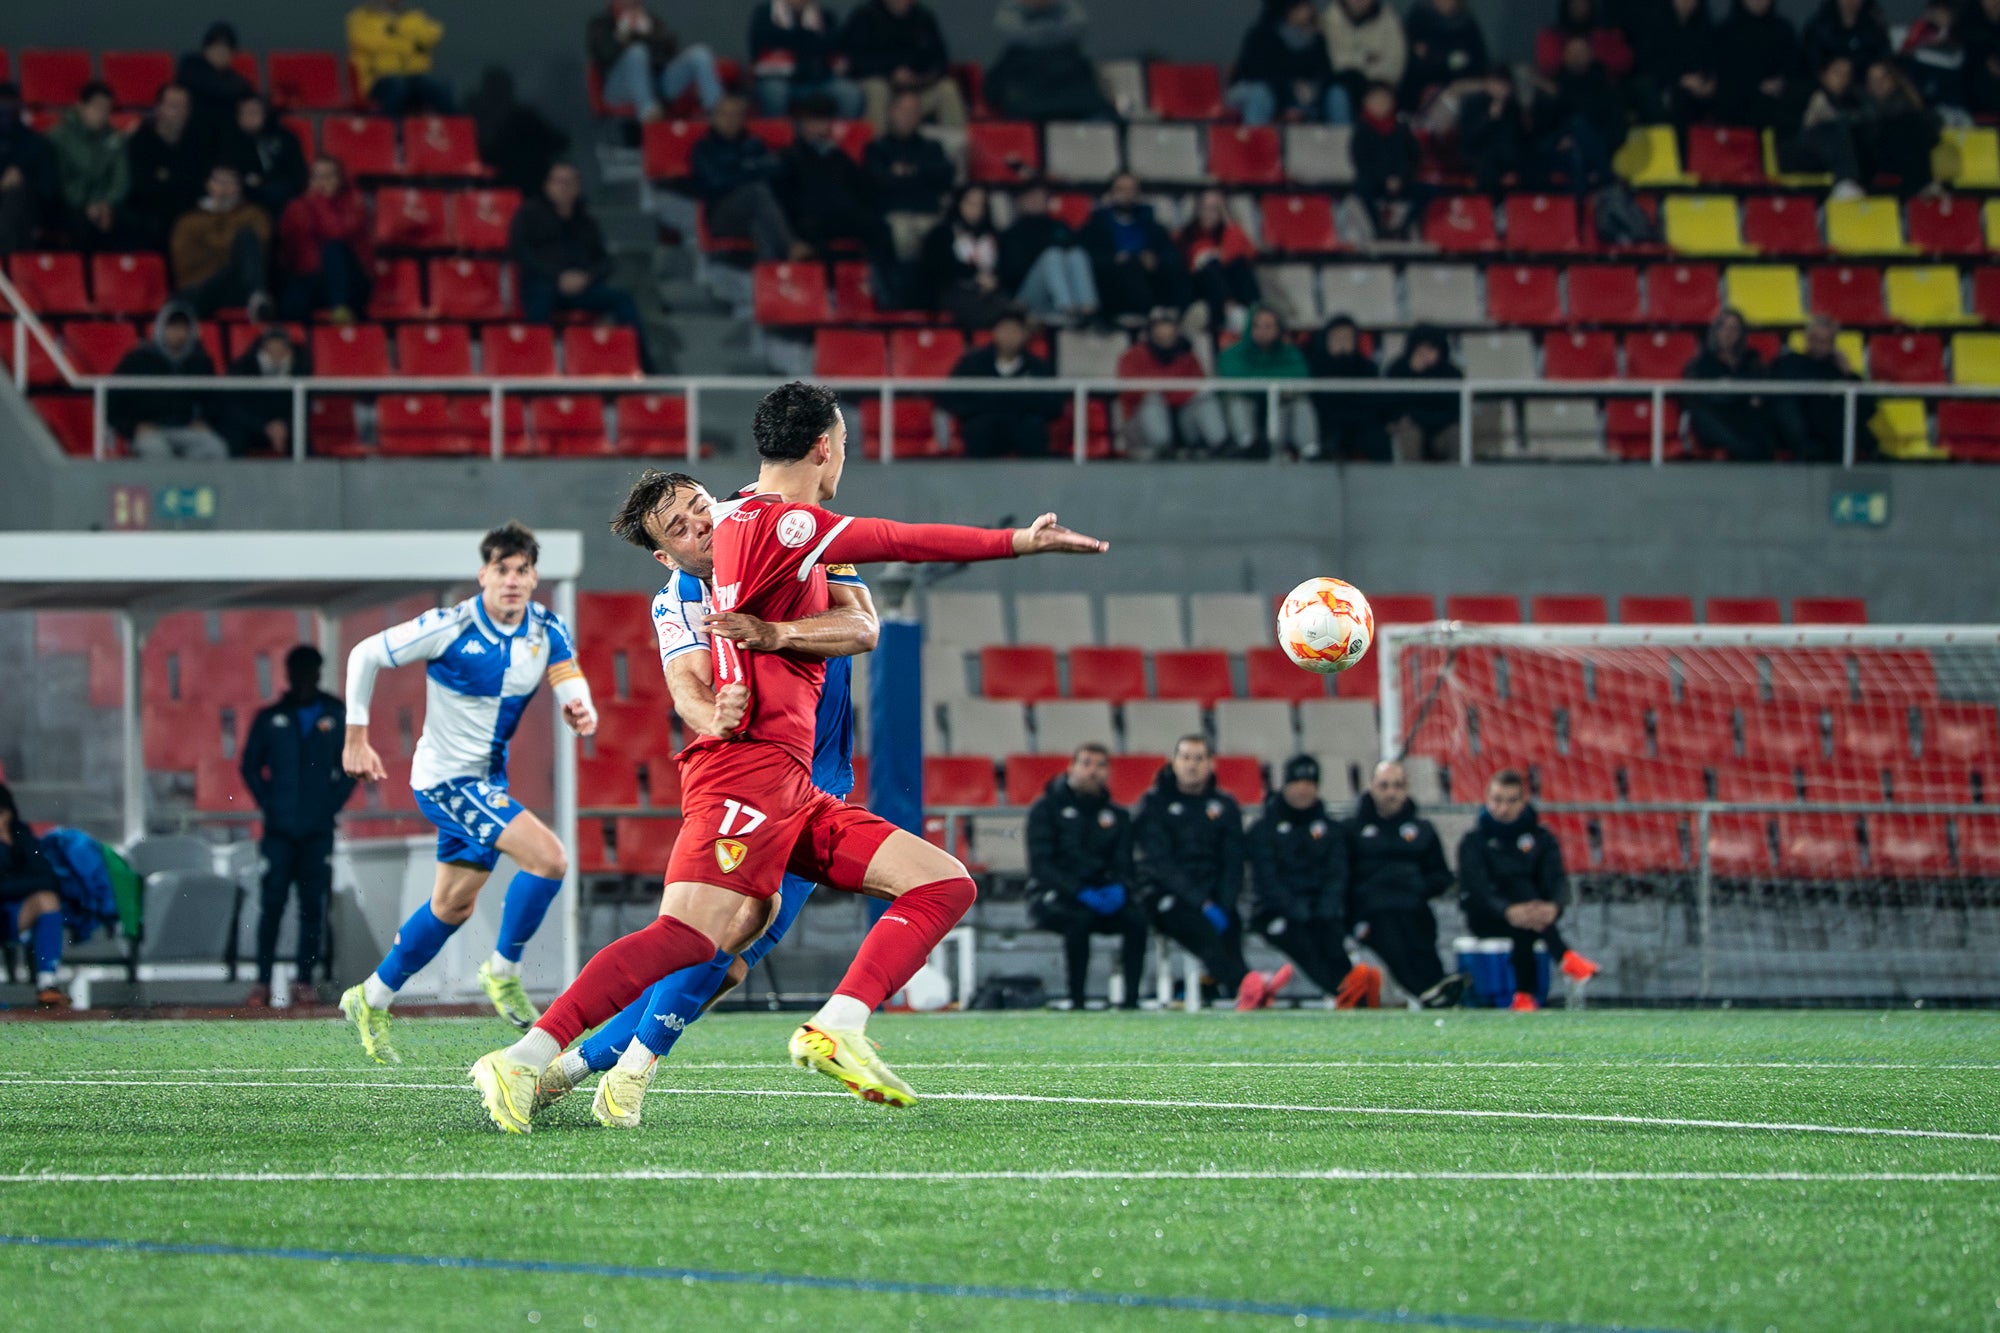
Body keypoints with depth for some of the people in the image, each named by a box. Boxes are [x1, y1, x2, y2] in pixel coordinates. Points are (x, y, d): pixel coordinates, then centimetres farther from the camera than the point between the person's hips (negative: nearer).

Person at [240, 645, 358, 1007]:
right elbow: (250, 766, 11)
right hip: (279, 829, -1)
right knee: (272, 902, -6)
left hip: (318, 830, 1)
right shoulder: (270, 719, 7)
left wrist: (332, 804, 0)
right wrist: (267, 803, 0)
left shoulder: (336, 717, 7)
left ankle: (304, 981, 3)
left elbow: (351, 767, 11)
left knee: (313, 906, 0)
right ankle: (262, 980, -5)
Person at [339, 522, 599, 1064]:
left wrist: (580, 710, -36)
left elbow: (569, 680, -11)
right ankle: (503, 972, -4)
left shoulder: (547, 630, -4)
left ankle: (371, 1000, 33)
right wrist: (356, 738, -10)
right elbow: (365, 654, -10)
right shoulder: (451, 628, -20)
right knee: (548, 858, -22)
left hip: (487, 781, 7)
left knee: (453, 906, 18)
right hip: (445, 777, -7)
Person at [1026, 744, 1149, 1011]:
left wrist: (1117, 888, -15)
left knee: (1136, 917, -27)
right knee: (1079, 918, -37)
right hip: (1052, 896, -4)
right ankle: (1076, 999, -29)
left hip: (1100, 895, 4)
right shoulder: (1046, 807, 2)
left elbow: (1123, 865, 10)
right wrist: (1079, 892, -21)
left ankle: (1131, 997, -26)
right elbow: (1040, 864, -8)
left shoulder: (1116, 816, 16)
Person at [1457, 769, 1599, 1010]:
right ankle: (1563, 957, -46)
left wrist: (1554, 907, -37)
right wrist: (1509, 911, -39)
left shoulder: (1541, 839, 7)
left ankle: (1525, 993, -43)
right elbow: (1475, 887, -16)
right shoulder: (1473, 841, 0)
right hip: (1485, 920, -3)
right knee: (1519, 885, -34)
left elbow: (1556, 880, -9)